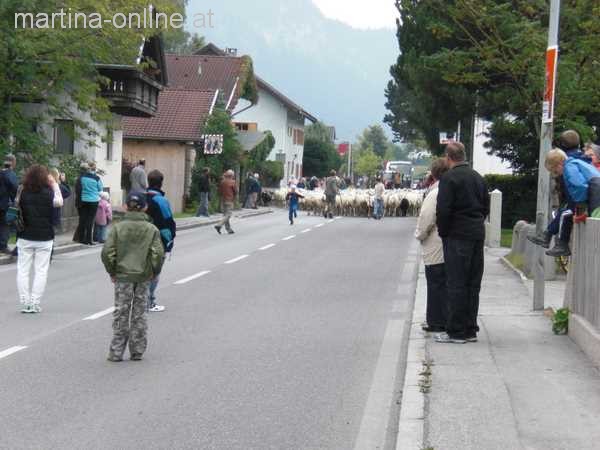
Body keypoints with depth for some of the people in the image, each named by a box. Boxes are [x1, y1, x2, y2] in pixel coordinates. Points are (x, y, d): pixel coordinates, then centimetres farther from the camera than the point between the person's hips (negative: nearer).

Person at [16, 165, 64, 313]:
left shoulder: (23, 192, -7)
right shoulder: (48, 193, -9)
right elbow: (60, 202, 7)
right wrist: (55, 184, 10)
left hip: (25, 237, 1)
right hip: (44, 238, -1)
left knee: (23, 270, 8)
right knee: (41, 271, 5)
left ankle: (24, 303, 5)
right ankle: (35, 304, 2)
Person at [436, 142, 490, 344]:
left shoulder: (449, 178, -11)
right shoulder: (478, 177, 13)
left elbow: (443, 209, -17)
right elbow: (486, 207, 16)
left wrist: (442, 231, -4)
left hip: (457, 236, -7)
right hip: (478, 235, 7)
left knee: (456, 284, -3)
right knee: (473, 284, 11)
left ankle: (456, 331, -2)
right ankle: (470, 330, 16)